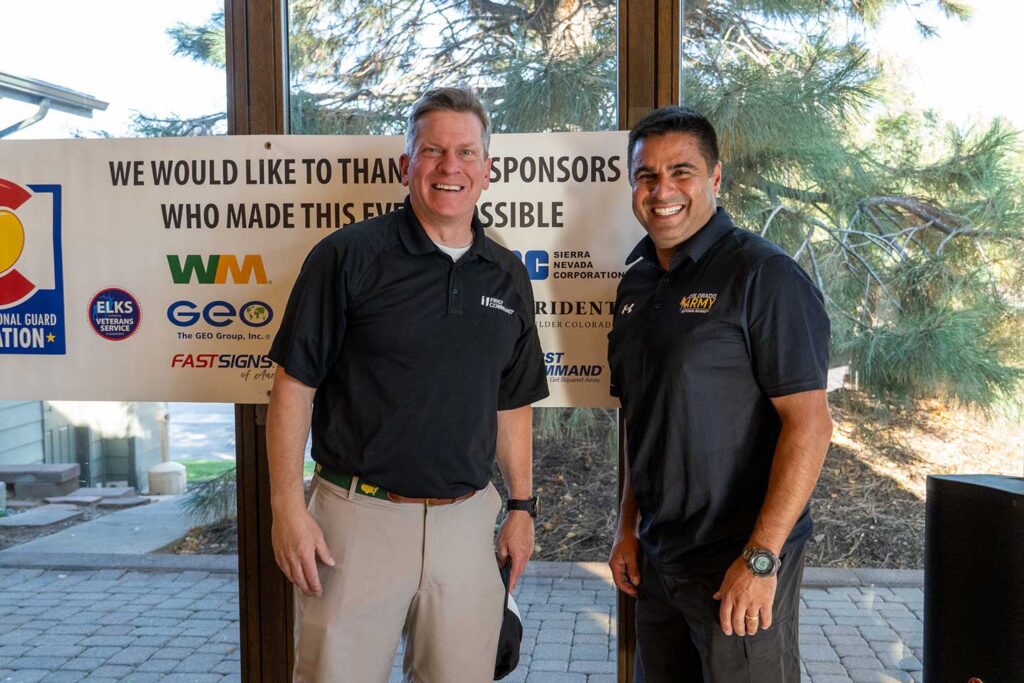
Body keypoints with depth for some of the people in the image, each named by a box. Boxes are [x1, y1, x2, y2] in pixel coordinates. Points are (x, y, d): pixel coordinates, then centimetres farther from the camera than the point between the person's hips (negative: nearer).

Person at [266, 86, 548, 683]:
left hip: (466, 521, 4)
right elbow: (295, 385, -5)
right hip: (359, 516, -3)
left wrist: (522, 506, 13)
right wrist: (288, 507, -9)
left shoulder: (507, 276, 9)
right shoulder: (348, 257, -5)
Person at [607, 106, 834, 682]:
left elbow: (810, 424, -17)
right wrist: (629, 528, 12)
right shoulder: (637, 282, 9)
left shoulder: (765, 276, -13)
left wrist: (761, 558, -20)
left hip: (739, 565, -7)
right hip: (656, 559, 7)